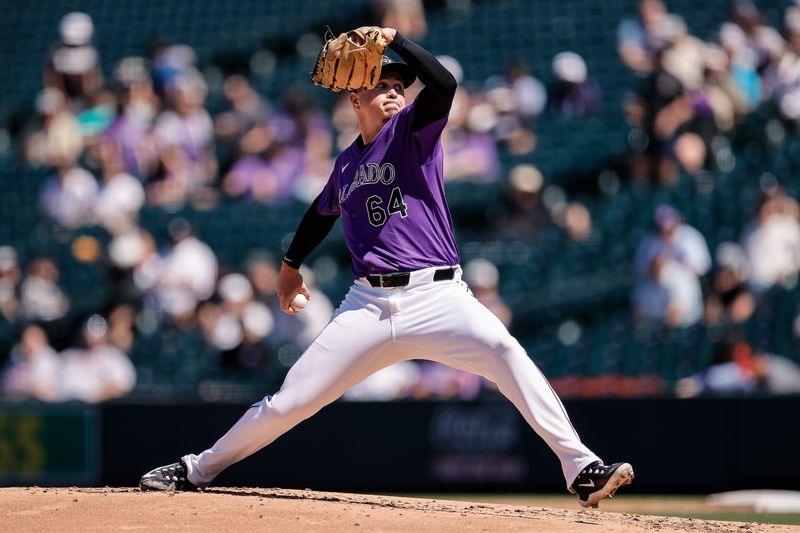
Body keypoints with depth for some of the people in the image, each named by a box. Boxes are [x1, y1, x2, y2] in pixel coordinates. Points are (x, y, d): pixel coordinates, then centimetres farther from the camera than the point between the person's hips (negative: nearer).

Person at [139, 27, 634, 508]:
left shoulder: (413, 131, 6)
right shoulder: (346, 164, 18)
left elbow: (444, 83, -15)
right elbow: (323, 212, 39)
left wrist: (393, 38, -9)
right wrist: (291, 265, 48)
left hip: (436, 295, -4)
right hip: (369, 303, 4)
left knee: (503, 350, -31)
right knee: (289, 401, 2)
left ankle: (582, 469, -35)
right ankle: (197, 470, 22)